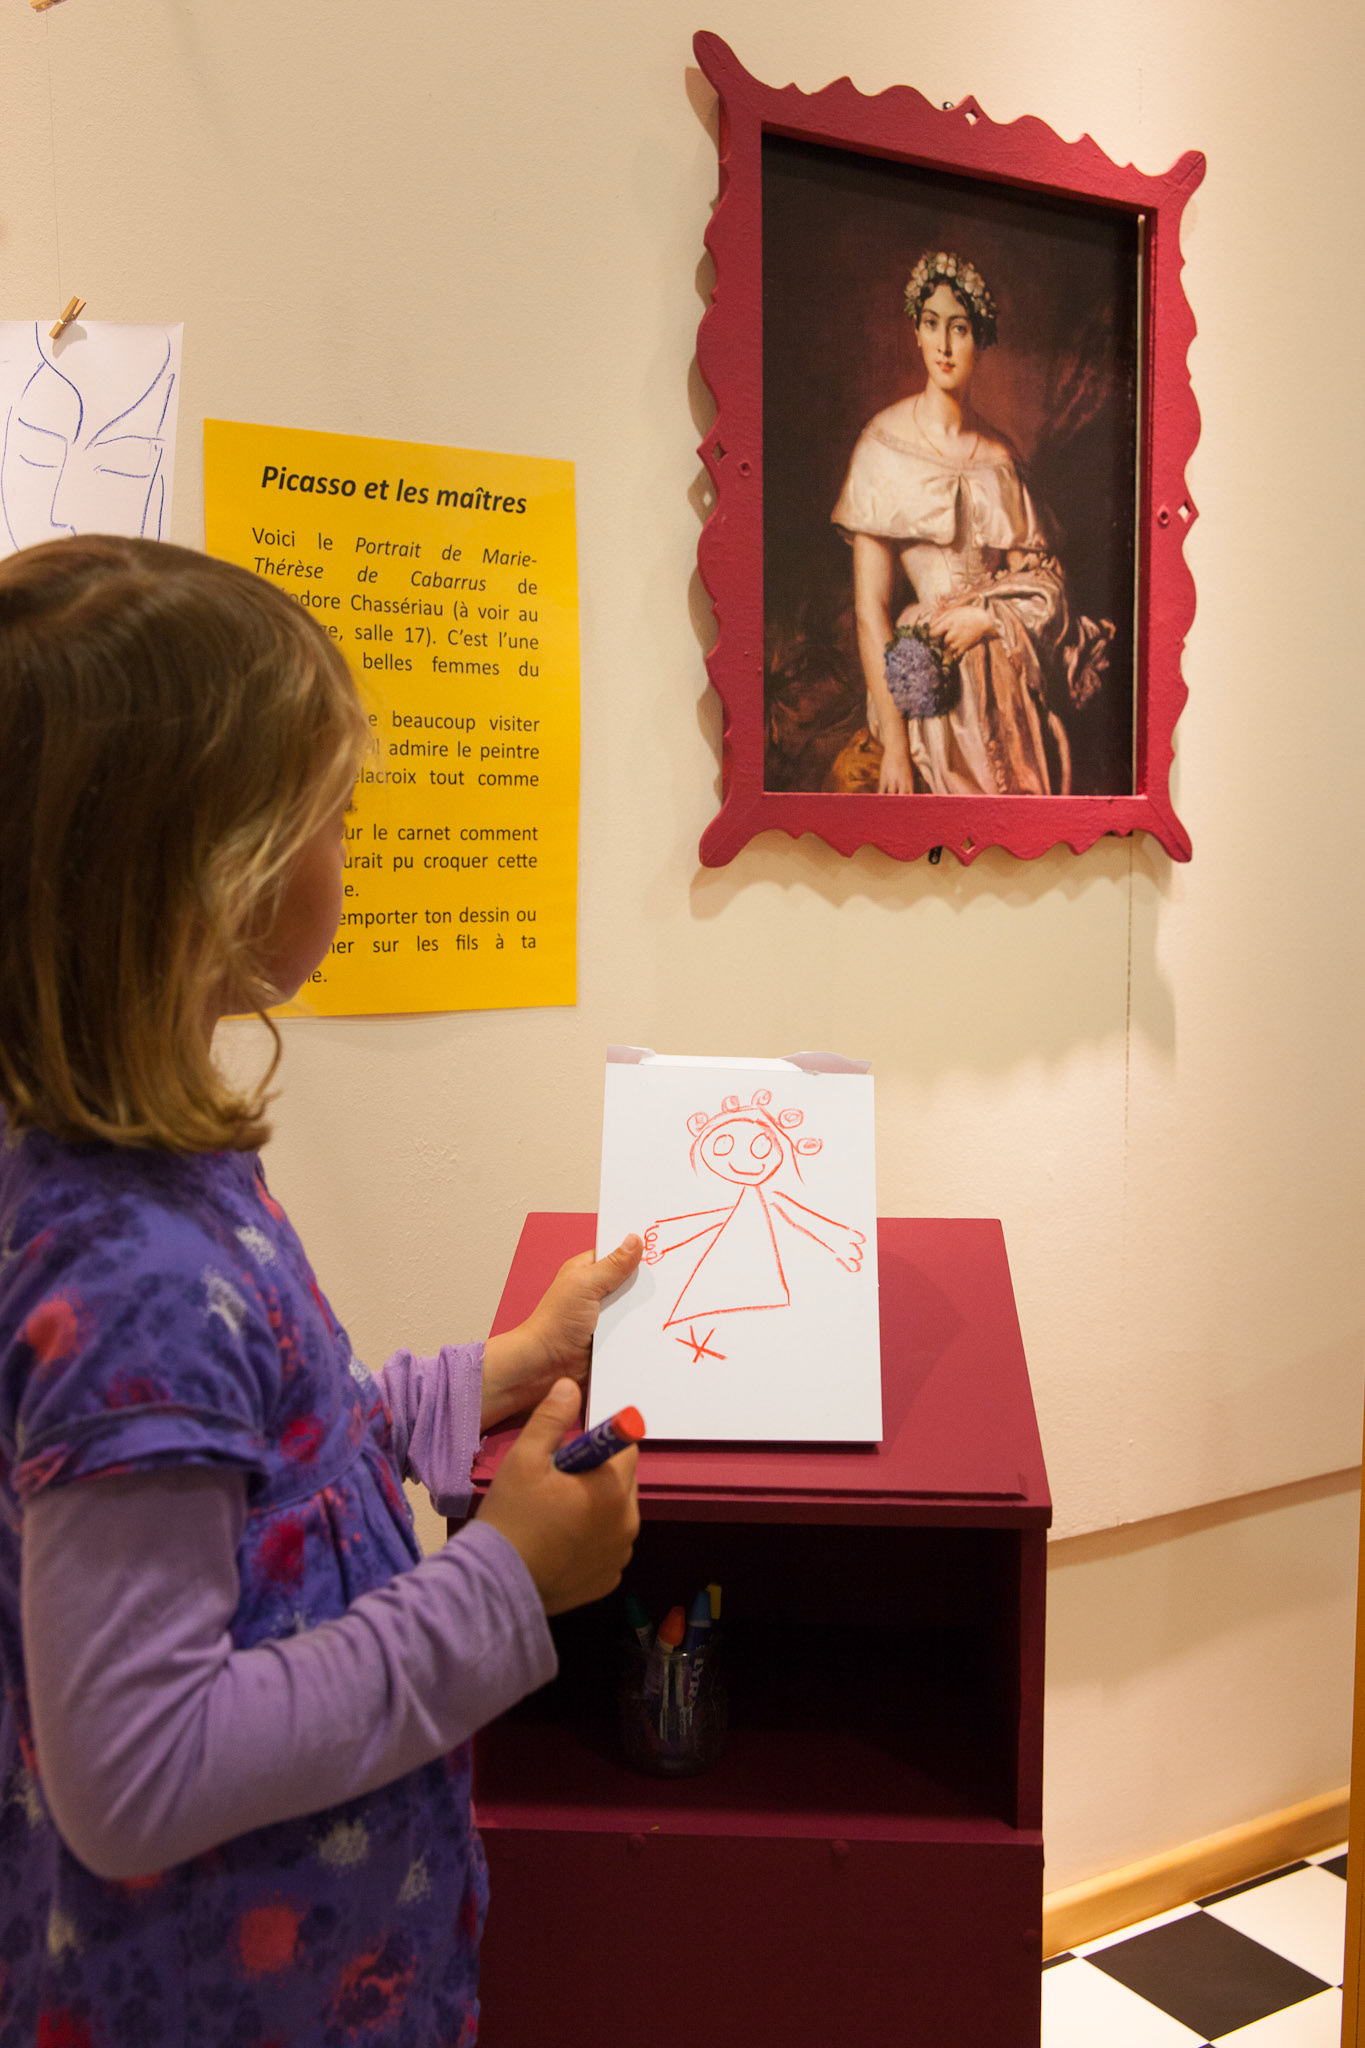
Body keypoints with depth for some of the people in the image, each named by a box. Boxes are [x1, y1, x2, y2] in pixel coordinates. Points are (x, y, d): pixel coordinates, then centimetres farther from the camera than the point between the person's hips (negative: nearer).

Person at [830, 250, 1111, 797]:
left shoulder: (998, 455, 9)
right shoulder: (885, 443, -4)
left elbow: (1043, 576, 11)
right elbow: (869, 608, -9)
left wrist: (986, 618, -11)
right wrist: (893, 741, -16)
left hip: (1009, 684, 4)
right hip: (928, 682, -4)